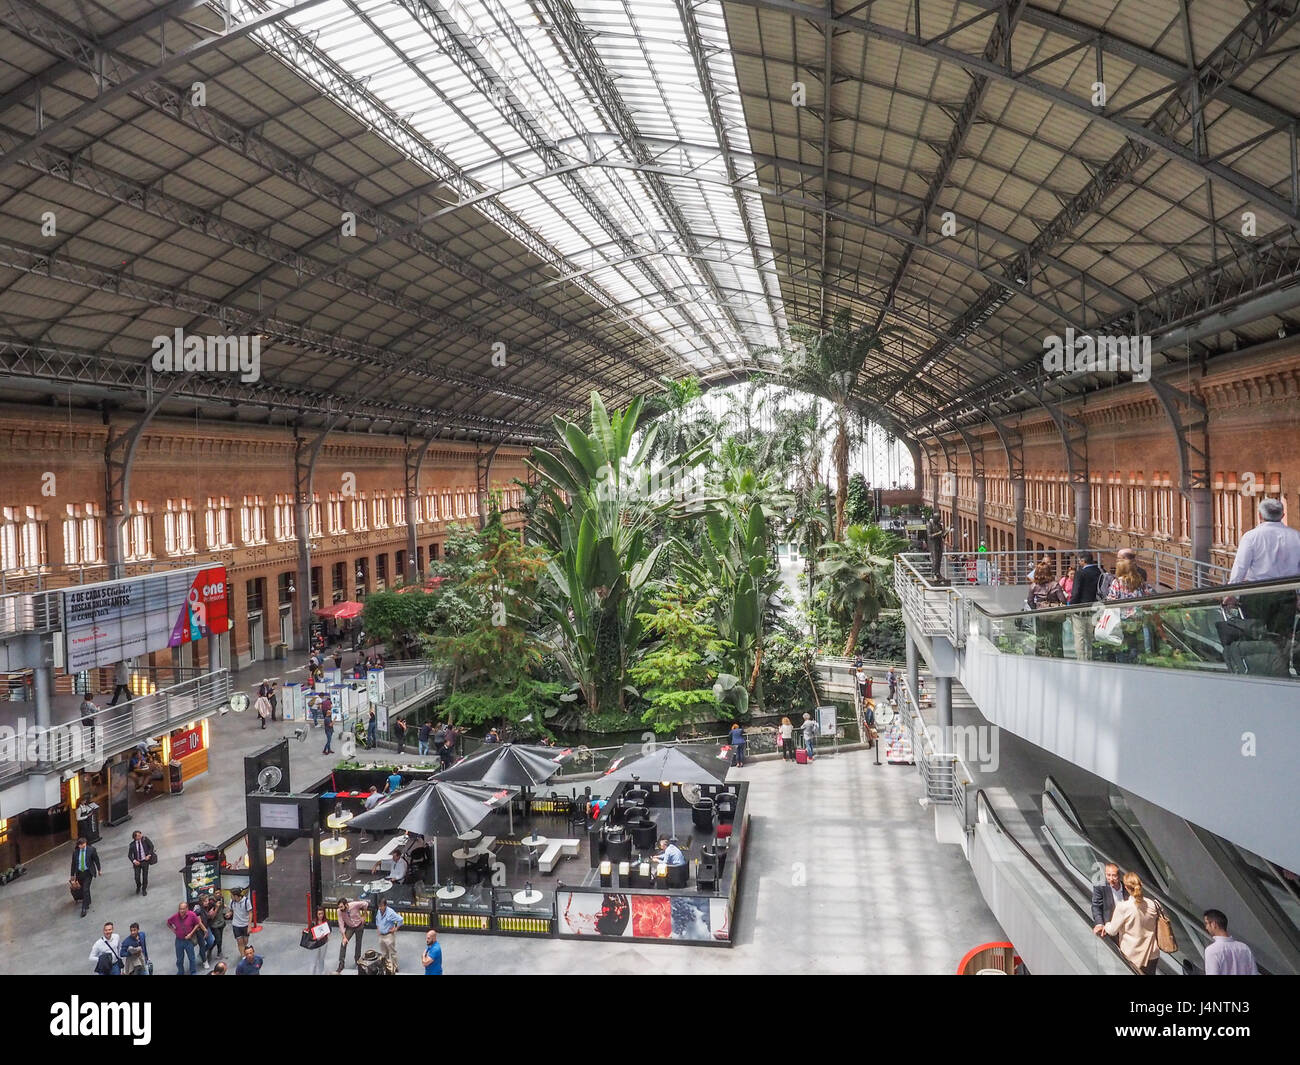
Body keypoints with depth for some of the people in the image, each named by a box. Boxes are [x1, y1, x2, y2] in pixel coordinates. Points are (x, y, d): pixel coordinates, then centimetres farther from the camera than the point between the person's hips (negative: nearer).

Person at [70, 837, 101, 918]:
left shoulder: (91, 850, -11)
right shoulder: (75, 852, -4)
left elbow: (96, 859, 0)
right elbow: (73, 864, 7)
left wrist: (99, 869, 8)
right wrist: (72, 875, 13)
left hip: (88, 872, -4)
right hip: (79, 873, 4)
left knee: (85, 890, -10)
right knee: (83, 889, 17)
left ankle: (84, 908, -5)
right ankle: (87, 903, 41)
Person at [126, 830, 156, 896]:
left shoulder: (145, 839, -11)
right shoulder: (132, 845, -9)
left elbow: (151, 846, -4)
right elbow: (129, 855, -1)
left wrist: (149, 855, -11)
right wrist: (134, 861, -16)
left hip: (145, 861, 0)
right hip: (137, 862, 0)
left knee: (145, 876, 5)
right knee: (137, 877, -2)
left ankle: (144, 889, 28)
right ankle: (138, 887, 32)